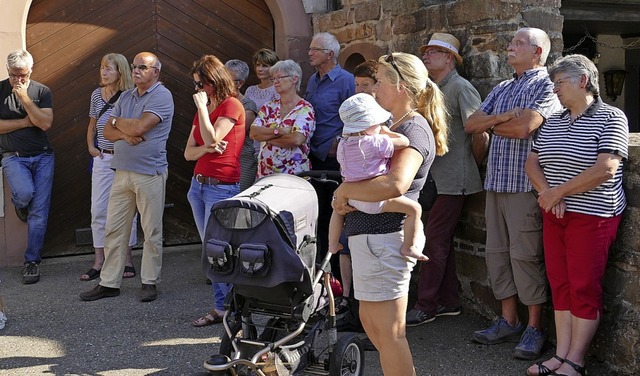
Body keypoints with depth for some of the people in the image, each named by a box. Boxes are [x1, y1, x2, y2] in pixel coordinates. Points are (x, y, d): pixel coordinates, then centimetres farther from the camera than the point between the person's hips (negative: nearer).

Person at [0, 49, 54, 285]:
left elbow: (45, 123, -11)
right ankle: (19, 204, 10)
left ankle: (32, 261, 10)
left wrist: (25, 98, -16)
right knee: (24, 193, -30)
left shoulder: (41, 91, 3)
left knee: (39, 213, -1)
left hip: (43, 156, 1)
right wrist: (25, 122, -8)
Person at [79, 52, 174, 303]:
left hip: (150, 174, -7)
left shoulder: (161, 96, -8)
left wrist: (117, 121, 1)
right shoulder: (125, 97, 16)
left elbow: (140, 126, -19)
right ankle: (109, 283, 15)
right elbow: (108, 132, 12)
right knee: (114, 230, 7)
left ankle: (149, 282, 14)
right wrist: (125, 134, -10)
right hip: (122, 173, 7)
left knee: (152, 232, 3)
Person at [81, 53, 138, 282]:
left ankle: (127, 259, 16)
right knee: (98, 210, 4)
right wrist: (91, 147, 10)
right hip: (103, 159, 4)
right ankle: (99, 261, 13)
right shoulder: (97, 94, 7)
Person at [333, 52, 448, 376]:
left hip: (384, 237, -10)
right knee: (370, 321, 20)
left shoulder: (414, 129, -15)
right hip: (370, 234, 11)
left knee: (389, 330, -2)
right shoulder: (396, 126, 18)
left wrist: (345, 190, -18)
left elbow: (395, 184, -31)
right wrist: (347, 197, 2)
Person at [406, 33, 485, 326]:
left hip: (452, 180, -8)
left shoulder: (460, 88, -11)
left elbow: (480, 133, -16)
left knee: (435, 239, -7)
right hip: (433, 177, 9)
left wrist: (468, 162, -5)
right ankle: (448, 301, 21)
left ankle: (426, 306, 0)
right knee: (441, 240, 12)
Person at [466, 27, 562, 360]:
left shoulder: (546, 85, -5)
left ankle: (534, 327, 6)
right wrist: (501, 117, -9)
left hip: (525, 183, -8)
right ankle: (508, 321, 20)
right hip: (496, 182, 8)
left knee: (524, 254, -5)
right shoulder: (501, 89, 19)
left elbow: (524, 127, -19)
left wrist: (491, 123, -1)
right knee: (497, 252, 10)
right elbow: (471, 124, 10)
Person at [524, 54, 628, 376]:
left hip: (592, 216, -6)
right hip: (555, 214, 6)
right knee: (560, 285, 7)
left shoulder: (610, 118, -7)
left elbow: (605, 169, -18)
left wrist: (557, 193, -15)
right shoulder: (553, 122, 12)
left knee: (584, 287, -2)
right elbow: (531, 163, 10)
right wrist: (548, 195, -9)